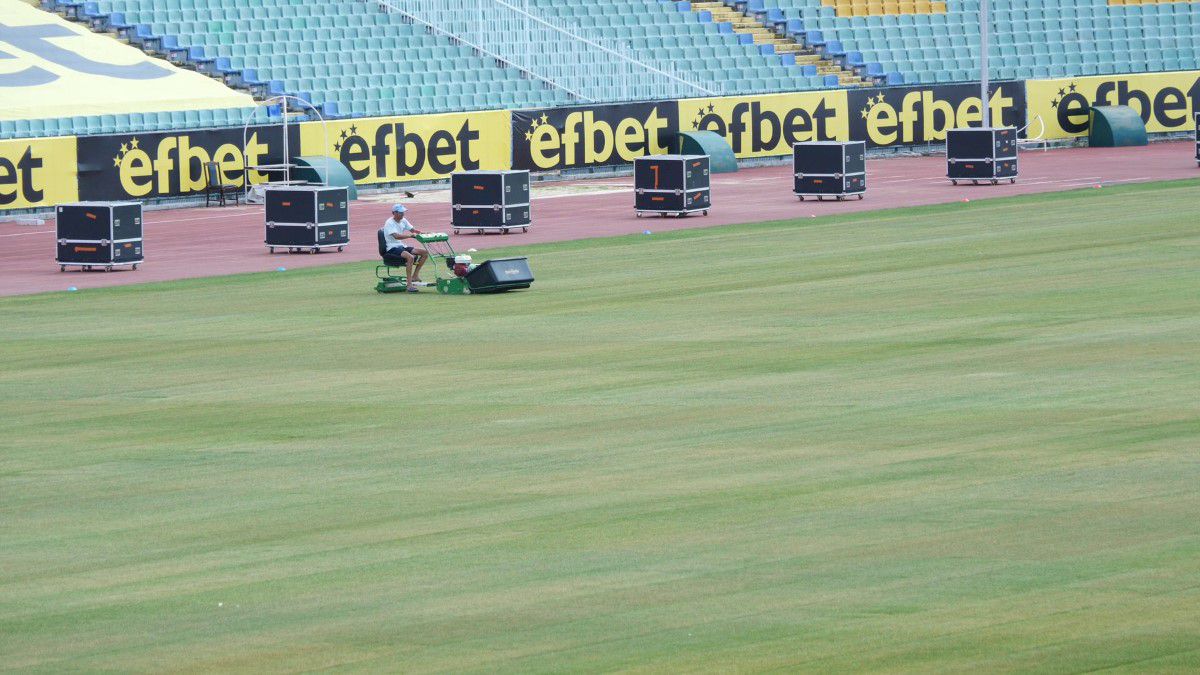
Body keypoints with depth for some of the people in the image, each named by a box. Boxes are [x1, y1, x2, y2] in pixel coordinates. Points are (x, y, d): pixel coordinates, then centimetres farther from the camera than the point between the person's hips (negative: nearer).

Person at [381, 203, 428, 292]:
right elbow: (396, 236, -29)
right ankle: (409, 285, -34)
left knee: (425, 252, 0)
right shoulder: (390, 223, -15)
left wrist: (421, 233, -5)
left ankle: (415, 275, 4)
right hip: (392, 248, -9)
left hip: (402, 246, 9)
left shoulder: (403, 221, 10)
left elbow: (412, 230, 16)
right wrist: (411, 235, -34)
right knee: (410, 257, -35)